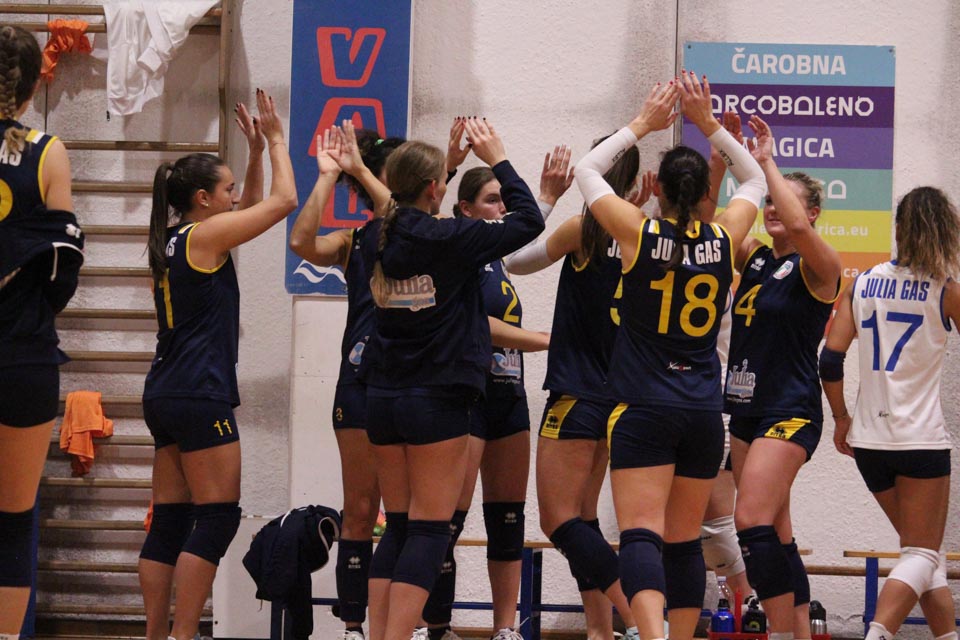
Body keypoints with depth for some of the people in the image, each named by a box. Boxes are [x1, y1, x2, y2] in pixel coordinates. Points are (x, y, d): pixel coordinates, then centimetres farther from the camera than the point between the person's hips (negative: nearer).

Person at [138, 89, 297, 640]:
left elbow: (257, 204, 29)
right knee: (217, 518, -7)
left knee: (170, 522, 7)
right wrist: (276, 140, 7)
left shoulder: (171, 241, 15)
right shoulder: (205, 235, -9)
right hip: (201, 397, -9)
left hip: (166, 394, 9)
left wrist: (257, 150, 22)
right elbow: (285, 201, -4)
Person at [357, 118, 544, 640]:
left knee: (398, 527, 13)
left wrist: (445, 161, 29)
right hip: (437, 400, -6)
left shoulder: (376, 240, 3)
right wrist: (496, 159, 3)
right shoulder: (449, 239, -14)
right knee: (429, 530, -3)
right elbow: (529, 221, -6)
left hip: (383, 396, 6)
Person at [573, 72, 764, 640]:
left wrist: (643, 124, 17)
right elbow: (755, 181, 21)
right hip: (703, 412, 3)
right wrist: (709, 124, 18)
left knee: (642, 534, -13)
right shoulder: (724, 240, 1)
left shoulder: (640, 232, -6)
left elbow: (587, 171, 10)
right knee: (685, 541, 13)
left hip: (643, 408, -3)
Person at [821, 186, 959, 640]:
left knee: (924, 550, 20)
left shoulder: (862, 284, 6)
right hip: (920, 440, -5)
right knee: (922, 555, -2)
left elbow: (830, 360, 2)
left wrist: (841, 418, 14)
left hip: (868, 438, 5)